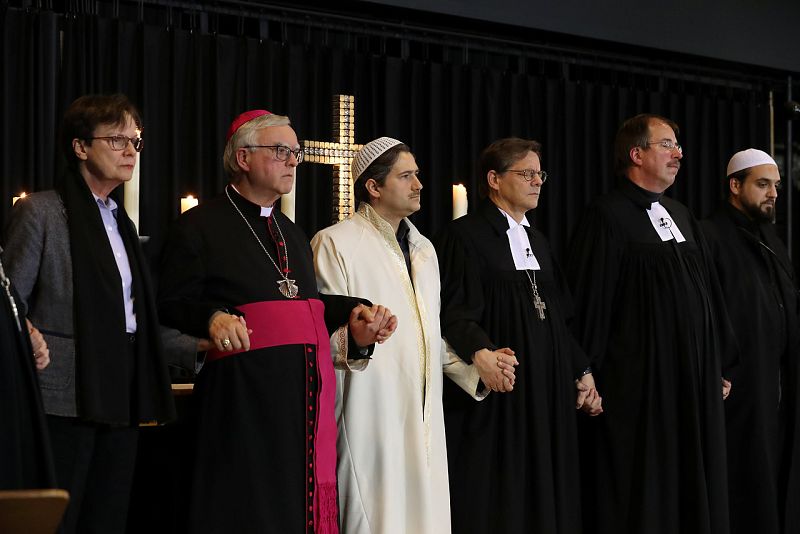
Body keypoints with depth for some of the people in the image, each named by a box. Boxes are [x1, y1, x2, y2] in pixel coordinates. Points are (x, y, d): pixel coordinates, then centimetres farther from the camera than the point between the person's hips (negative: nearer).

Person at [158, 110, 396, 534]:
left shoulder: (292, 232, 23)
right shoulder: (200, 225, -1)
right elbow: (172, 304, -6)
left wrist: (353, 312, 6)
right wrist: (213, 318, -25)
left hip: (308, 391, 7)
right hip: (243, 392, -7)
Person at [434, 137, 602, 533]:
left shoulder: (536, 240, 17)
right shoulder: (464, 236, -8)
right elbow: (454, 313, -17)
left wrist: (582, 372, 14)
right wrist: (481, 352, -35)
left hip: (547, 391, 8)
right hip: (496, 395, -7)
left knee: (543, 496, 8)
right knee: (495, 501, -4)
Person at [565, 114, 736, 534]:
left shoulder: (681, 215, 15)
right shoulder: (608, 216, -9)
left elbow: (709, 292, 18)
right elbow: (587, 302, -12)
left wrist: (720, 365, 16)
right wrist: (588, 376, -14)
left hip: (695, 380, 8)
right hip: (638, 384, -7)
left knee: (694, 491, 10)